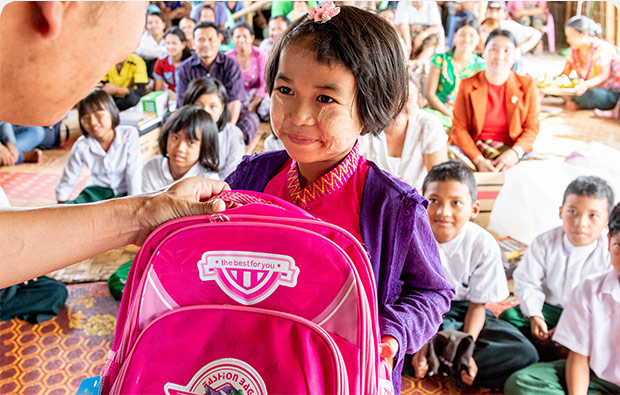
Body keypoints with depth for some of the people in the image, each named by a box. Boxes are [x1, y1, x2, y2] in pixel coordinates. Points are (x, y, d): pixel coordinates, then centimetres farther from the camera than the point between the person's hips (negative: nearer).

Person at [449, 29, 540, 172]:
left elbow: (531, 128, 6)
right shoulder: (467, 85, 5)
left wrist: (515, 152, -15)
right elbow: (459, 128, -1)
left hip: (511, 151, 2)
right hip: (473, 150, -1)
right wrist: (479, 160, -16)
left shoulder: (527, 85, 8)